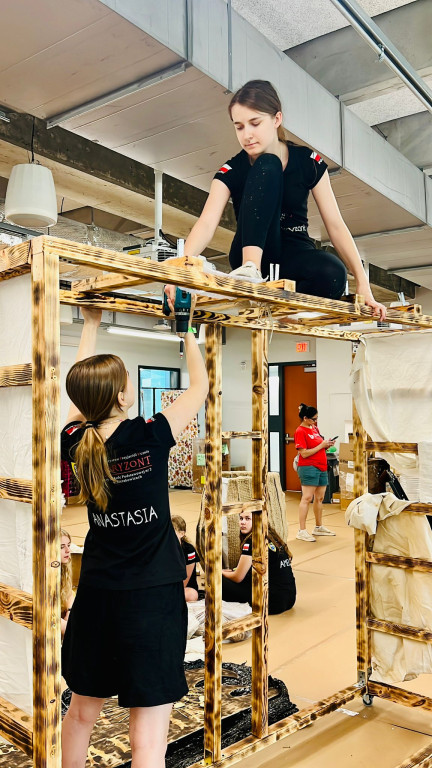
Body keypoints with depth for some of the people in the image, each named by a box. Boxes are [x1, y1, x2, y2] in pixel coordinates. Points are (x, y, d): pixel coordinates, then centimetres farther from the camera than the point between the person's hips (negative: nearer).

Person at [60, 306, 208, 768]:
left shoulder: (76, 442, -5)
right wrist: (186, 332, 10)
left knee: (82, 711, 24)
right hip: (153, 596, -5)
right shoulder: (150, 439, -17)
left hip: (96, 593, 5)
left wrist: (90, 325, 22)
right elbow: (200, 386, -3)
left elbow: (80, 389, 14)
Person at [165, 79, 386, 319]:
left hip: (294, 254, 1)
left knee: (333, 274, -37)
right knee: (266, 167, -23)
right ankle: (250, 268, -36)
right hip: (253, 253, -1)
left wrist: (363, 284, -15)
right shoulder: (232, 171, -7)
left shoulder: (308, 161, -3)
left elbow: (335, 225, -7)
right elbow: (207, 222, -24)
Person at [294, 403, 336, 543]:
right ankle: (302, 531, -6)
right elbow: (304, 453, -16)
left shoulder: (314, 428, 15)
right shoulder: (300, 431, -11)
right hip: (308, 468, -9)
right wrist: (322, 445, -14)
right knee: (307, 498, -9)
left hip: (321, 467, 9)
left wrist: (327, 444, 3)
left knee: (319, 498, 14)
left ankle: (319, 527, 27)